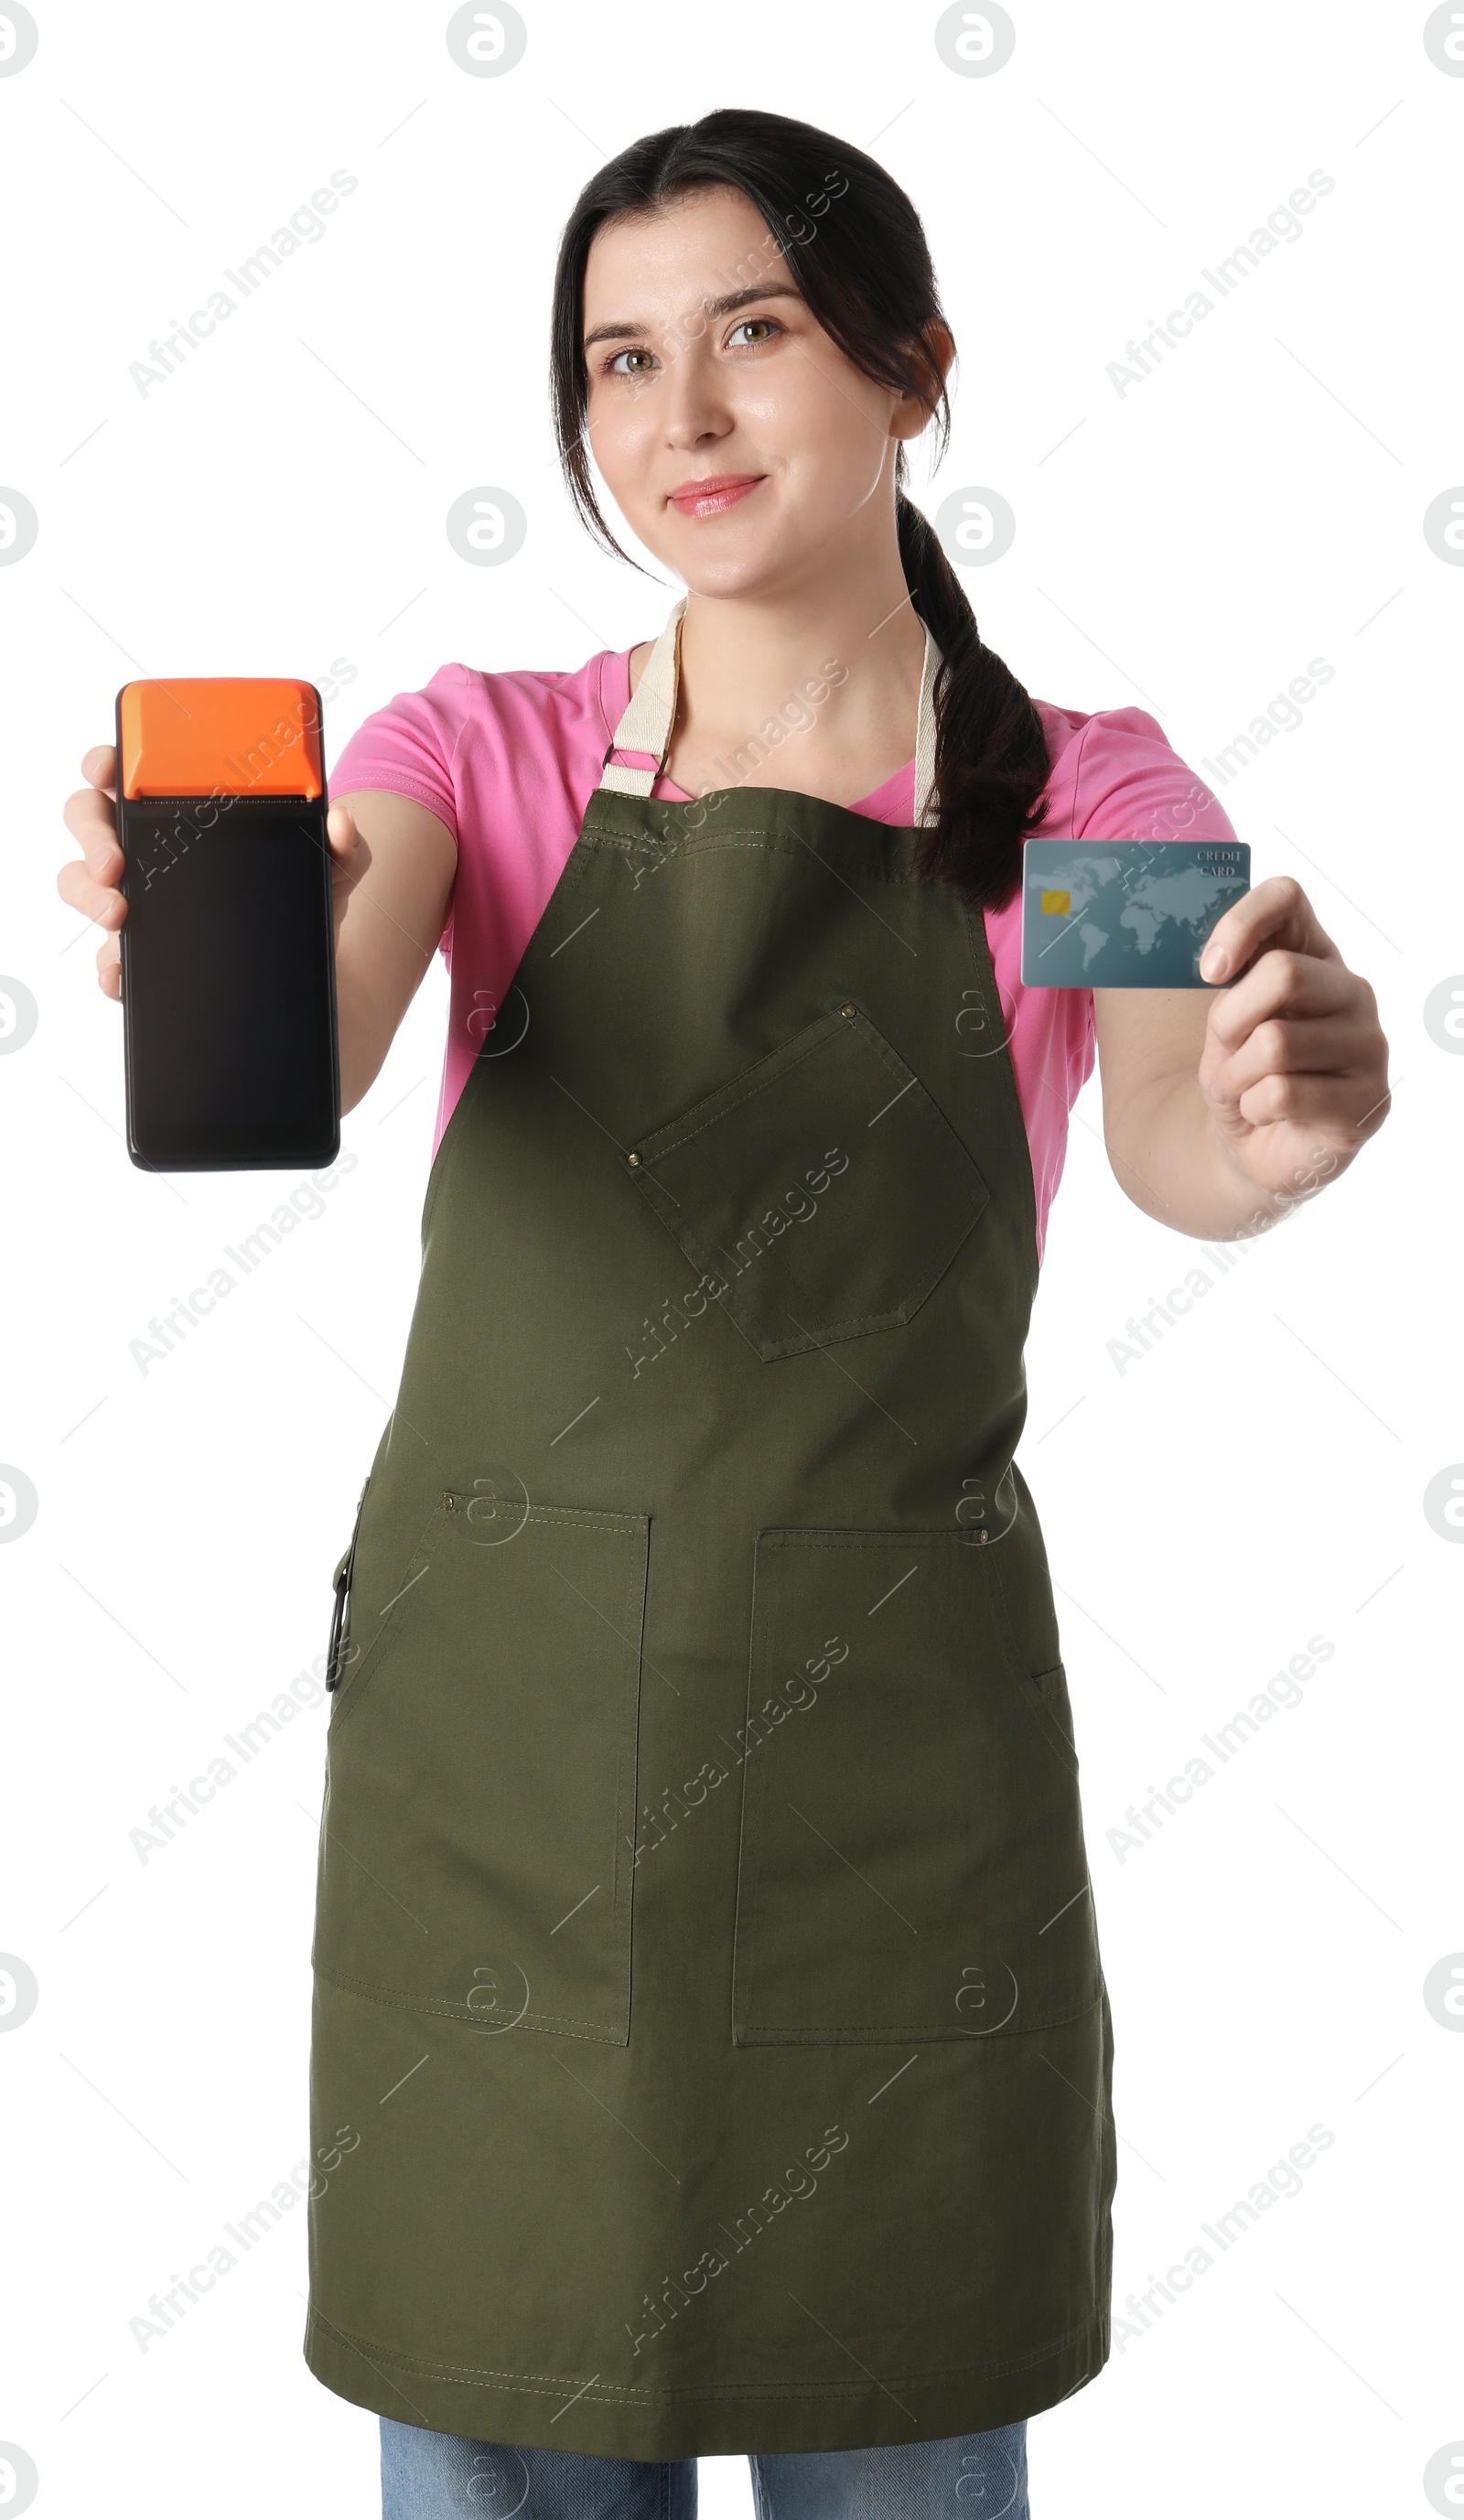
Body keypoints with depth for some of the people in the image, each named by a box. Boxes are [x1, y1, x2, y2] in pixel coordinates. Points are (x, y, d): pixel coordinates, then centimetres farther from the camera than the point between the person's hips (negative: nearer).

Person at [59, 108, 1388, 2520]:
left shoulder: (1081, 799, 2)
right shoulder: (487, 751, 3)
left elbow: (1171, 1145, -17)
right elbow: (298, 1049, -17)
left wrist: (1276, 1121, -40)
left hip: (894, 1773, 0)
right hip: (498, 1759, 1)